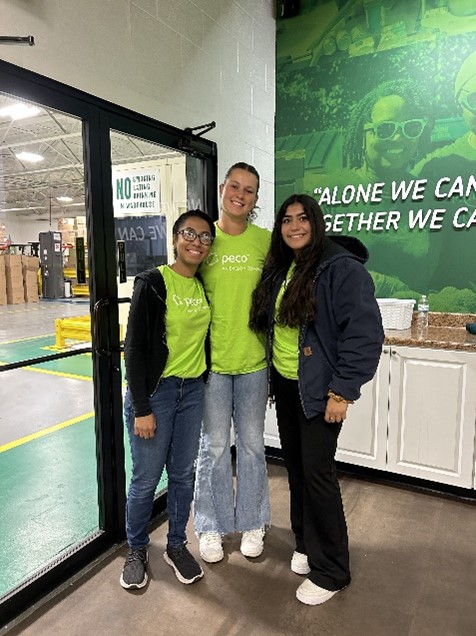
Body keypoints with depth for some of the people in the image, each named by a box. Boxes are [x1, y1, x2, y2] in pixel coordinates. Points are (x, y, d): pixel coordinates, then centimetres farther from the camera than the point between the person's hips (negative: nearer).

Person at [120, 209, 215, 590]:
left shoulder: (205, 286, 5)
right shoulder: (153, 283, -12)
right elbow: (134, 349, -13)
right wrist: (141, 408, -14)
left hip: (193, 390, 5)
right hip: (155, 391, -5)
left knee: (184, 474, 15)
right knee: (146, 479, 8)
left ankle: (176, 545, 36)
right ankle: (137, 550, 32)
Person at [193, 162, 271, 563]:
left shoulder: (265, 241, 1)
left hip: (253, 359, 1)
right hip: (211, 359, -1)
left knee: (252, 444, 14)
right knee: (214, 446, 11)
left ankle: (251, 522, 35)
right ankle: (212, 527, 31)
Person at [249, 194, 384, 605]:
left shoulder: (343, 268, -14)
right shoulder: (280, 269, 10)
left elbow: (365, 334, -18)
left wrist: (342, 391, -19)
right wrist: (273, 378, 14)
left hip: (319, 390, -7)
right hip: (284, 385, 7)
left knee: (317, 472, 0)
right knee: (295, 466, 16)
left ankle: (330, 571, 20)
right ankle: (306, 543, 37)